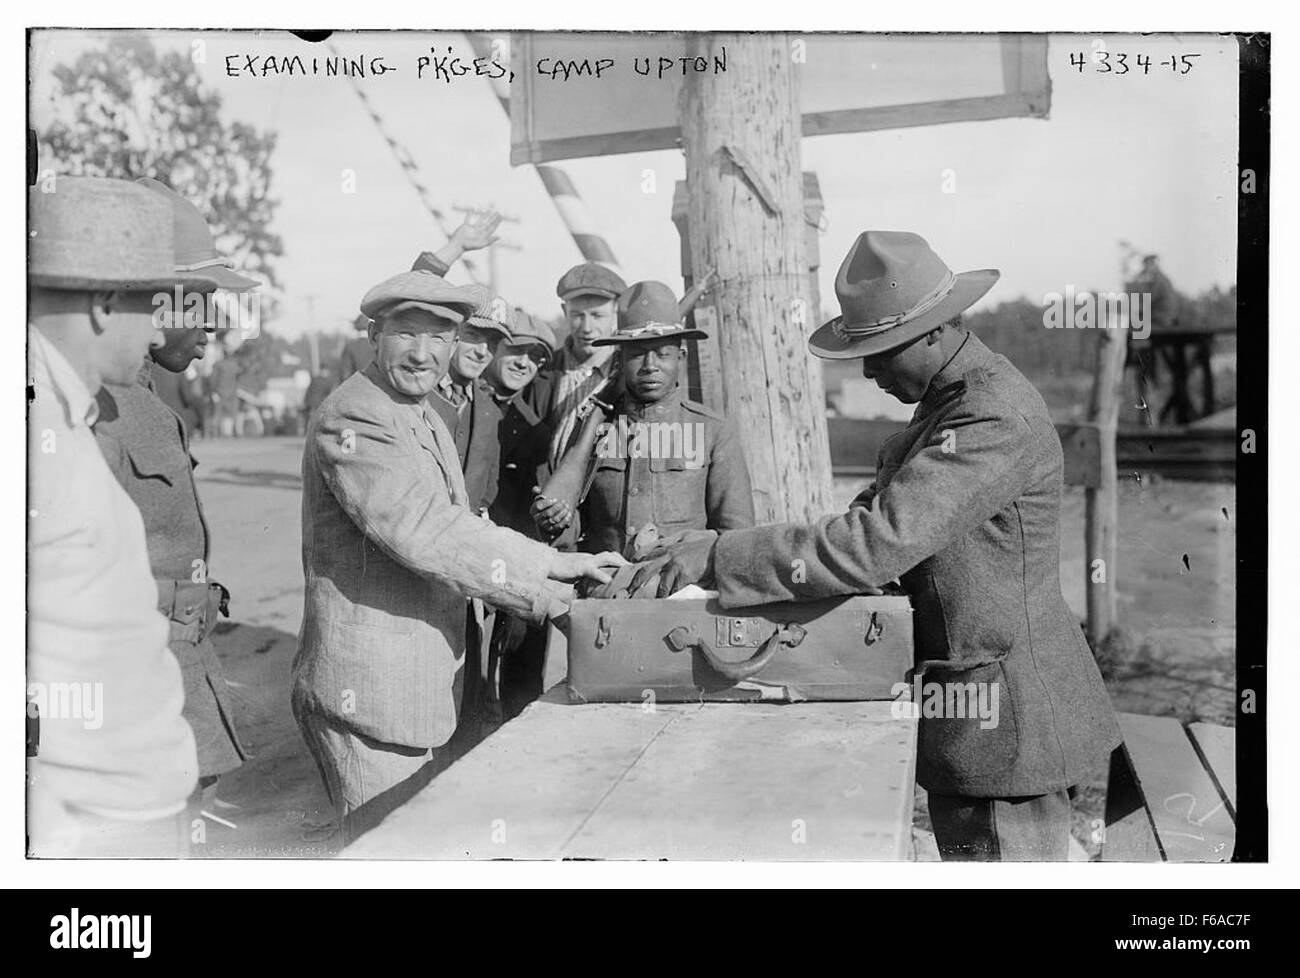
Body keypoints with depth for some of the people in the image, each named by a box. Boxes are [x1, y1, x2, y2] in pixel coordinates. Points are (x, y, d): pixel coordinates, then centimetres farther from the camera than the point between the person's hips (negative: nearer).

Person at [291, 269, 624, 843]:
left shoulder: (429, 422, 16)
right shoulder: (352, 421, -17)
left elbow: (455, 532, 18)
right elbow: (424, 532, -28)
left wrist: (559, 594, 8)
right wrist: (551, 565, -23)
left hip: (429, 688, 10)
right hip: (369, 695, -10)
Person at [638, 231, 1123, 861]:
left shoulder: (998, 419, -23)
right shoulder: (944, 402, 11)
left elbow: (877, 542, -31)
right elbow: (881, 514, 16)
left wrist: (719, 558, -28)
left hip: (1003, 724, -10)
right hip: (959, 714, 10)